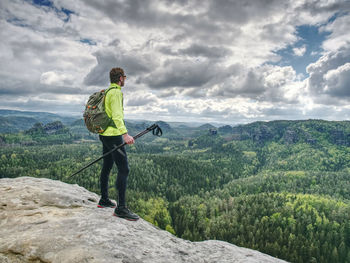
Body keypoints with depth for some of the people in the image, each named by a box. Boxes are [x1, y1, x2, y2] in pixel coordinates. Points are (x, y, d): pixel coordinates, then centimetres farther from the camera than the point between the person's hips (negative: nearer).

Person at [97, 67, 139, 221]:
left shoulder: (107, 92, 18)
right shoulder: (116, 92, -12)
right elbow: (116, 116, -23)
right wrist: (125, 134, -31)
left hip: (105, 134, 11)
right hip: (113, 135, -11)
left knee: (107, 167, 16)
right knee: (124, 169, -11)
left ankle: (104, 200, 28)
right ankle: (121, 208, -10)